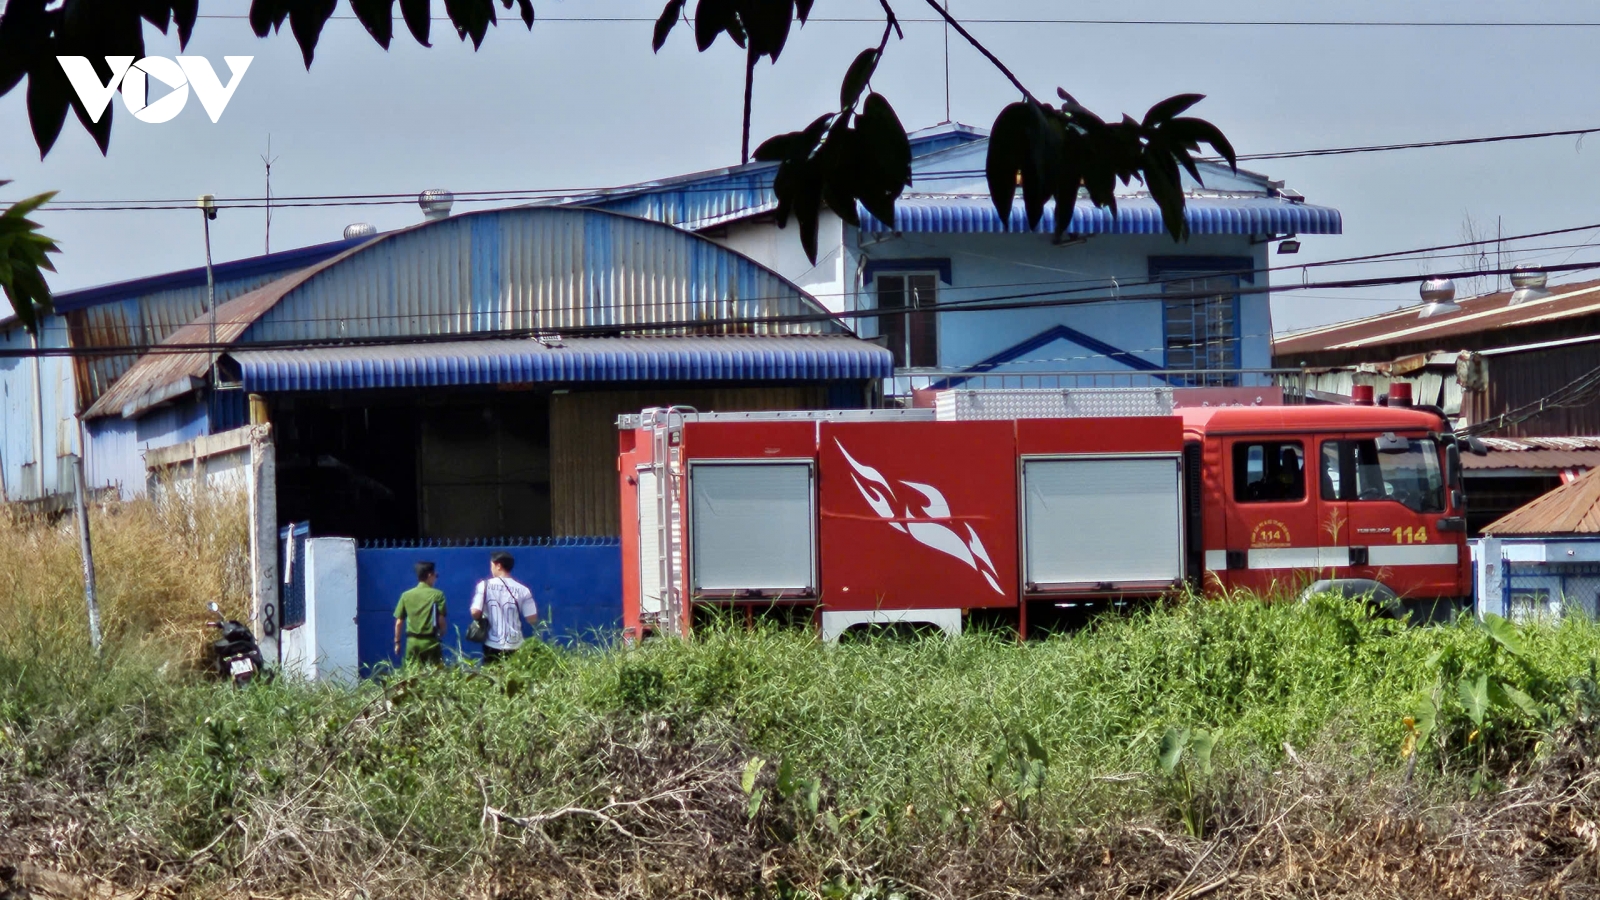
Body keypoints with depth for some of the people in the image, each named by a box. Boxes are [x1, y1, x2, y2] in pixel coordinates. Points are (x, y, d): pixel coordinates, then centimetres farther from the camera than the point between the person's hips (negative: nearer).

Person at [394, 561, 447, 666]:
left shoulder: (406, 595, 5)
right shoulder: (437, 594, -3)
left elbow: (399, 622, 5)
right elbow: (441, 619, -6)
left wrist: (397, 642, 15)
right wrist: (441, 633, 15)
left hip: (412, 641, 3)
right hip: (430, 641, -3)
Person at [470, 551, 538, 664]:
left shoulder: (485, 586, -6)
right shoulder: (522, 590, -3)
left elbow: (475, 613, -12)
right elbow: (532, 619, -3)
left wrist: (484, 617, 10)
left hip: (492, 645, -1)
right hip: (514, 646, 1)